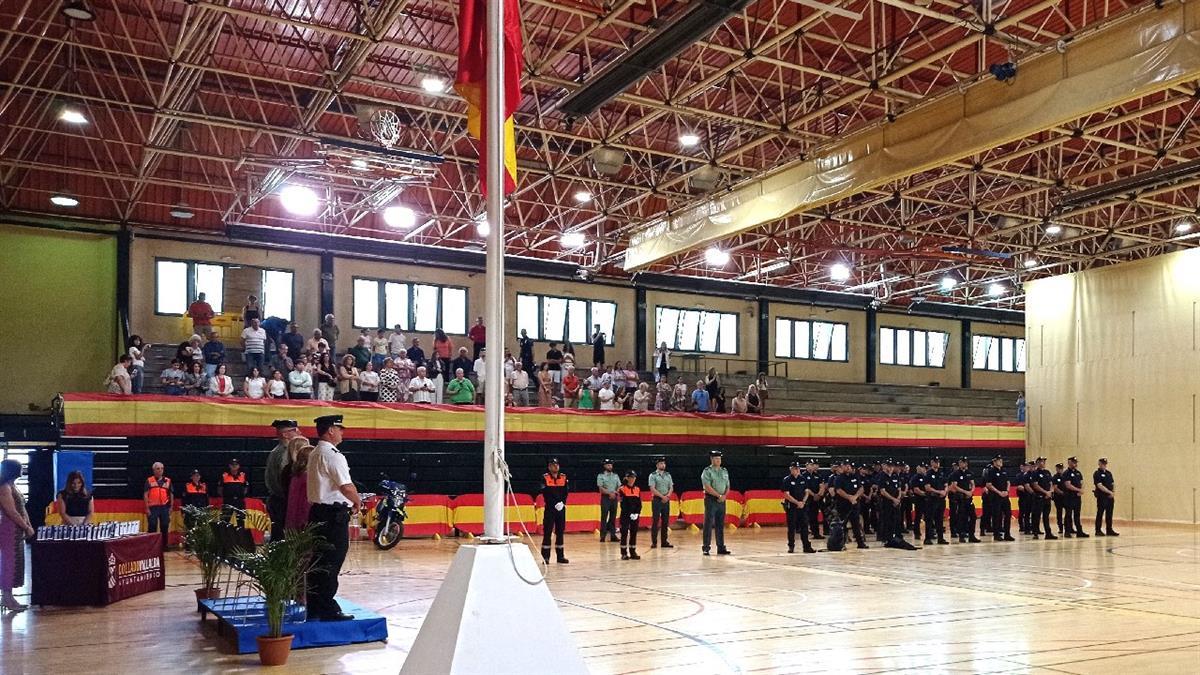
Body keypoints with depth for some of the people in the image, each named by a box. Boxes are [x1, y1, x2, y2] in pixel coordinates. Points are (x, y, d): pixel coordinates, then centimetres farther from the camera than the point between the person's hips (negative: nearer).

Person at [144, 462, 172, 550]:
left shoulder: (167, 481, 11)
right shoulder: (149, 480, 3)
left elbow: (171, 495, 14)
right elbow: (145, 495, 1)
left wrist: (171, 507, 7)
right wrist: (147, 508, -5)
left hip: (164, 507, 3)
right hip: (153, 507, -2)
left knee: (165, 527, 6)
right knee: (152, 527, -1)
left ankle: (164, 545, 16)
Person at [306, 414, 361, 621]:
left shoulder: (314, 454, 14)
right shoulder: (333, 455, -16)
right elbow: (347, 487, -22)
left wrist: (349, 502, 13)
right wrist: (358, 503, -4)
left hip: (317, 511, 10)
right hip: (334, 515, -10)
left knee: (318, 561, 14)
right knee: (331, 564, -4)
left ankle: (314, 608, 21)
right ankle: (327, 610, 0)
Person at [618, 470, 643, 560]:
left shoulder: (637, 489, 9)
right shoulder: (622, 489, -6)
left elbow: (639, 503, 8)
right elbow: (623, 503, -10)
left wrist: (637, 513, -6)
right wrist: (630, 514, -16)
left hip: (635, 515, 5)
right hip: (625, 514, -5)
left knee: (634, 533, 8)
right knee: (624, 533, -4)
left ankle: (633, 552, 16)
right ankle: (624, 553, 2)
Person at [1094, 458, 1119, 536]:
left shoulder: (1109, 473, 15)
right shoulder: (1097, 474, -7)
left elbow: (1113, 484, 16)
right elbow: (1100, 486, -15)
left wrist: (1113, 493, -1)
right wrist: (1109, 492, -19)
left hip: (1110, 497, 7)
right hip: (1102, 497, -7)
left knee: (1109, 514, 9)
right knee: (1100, 514, -3)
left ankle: (1109, 530, 15)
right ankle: (1098, 531, 1)